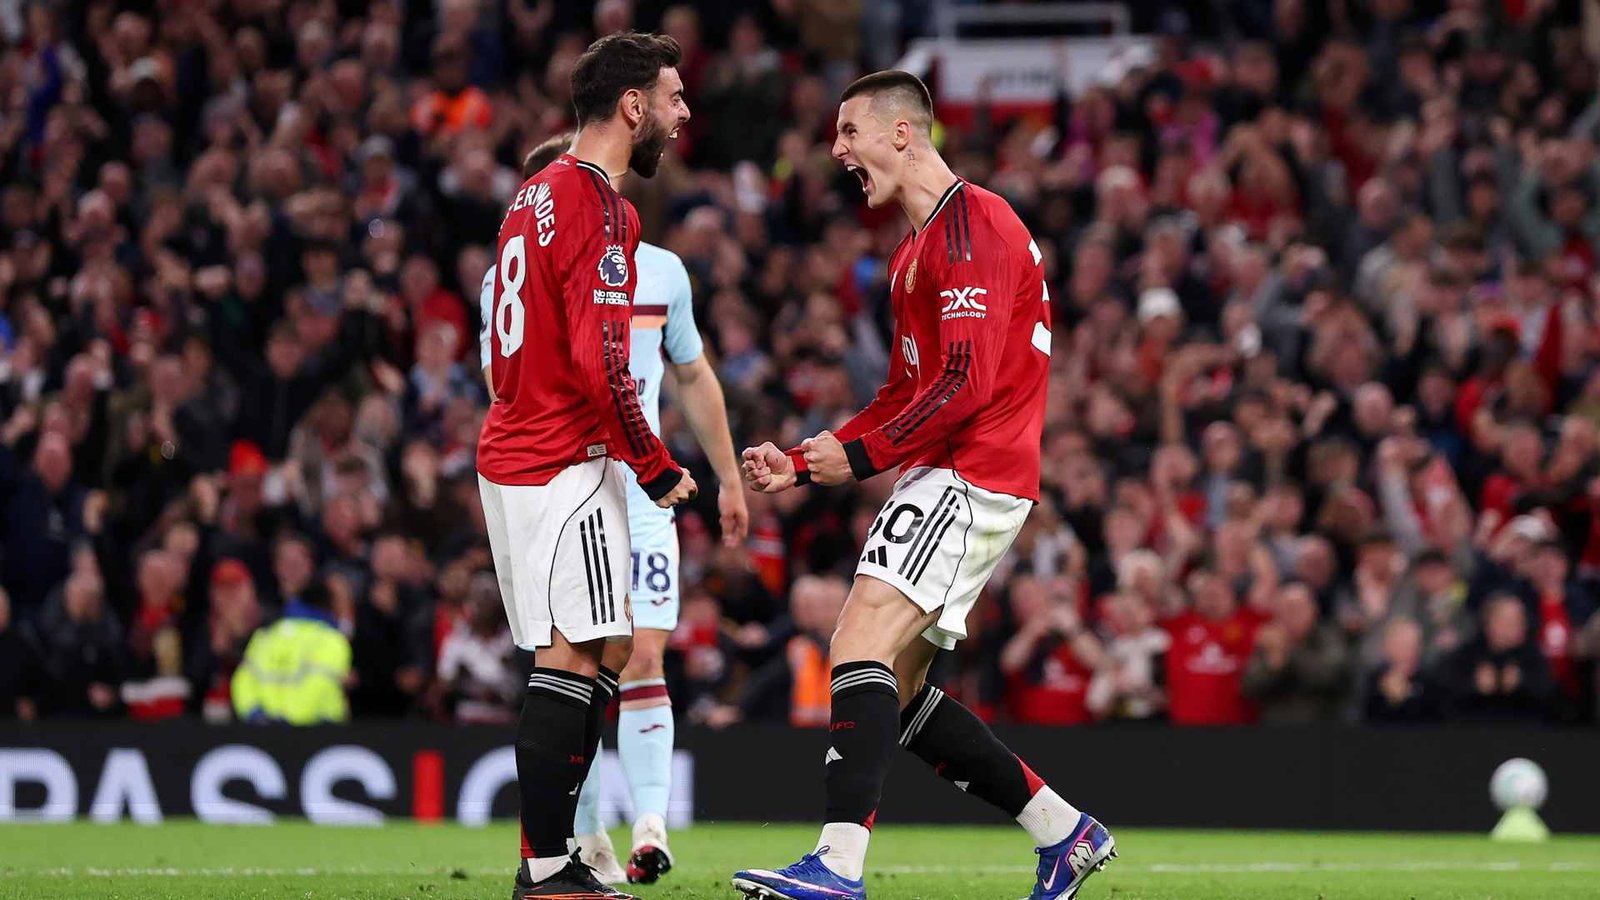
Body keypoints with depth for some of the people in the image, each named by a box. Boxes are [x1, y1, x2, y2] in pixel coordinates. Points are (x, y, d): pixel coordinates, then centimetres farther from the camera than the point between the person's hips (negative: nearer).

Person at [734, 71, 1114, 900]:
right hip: (945, 480, 10)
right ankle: (1064, 833, 16)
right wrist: (802, 464, 18)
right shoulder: (919, 248, 22)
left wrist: (862, 455, -14)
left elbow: (965, 381, -20)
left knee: (861, 640, -21)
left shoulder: (971, 225, -12)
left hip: (969, 478, -10)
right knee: (892, 690, 9)